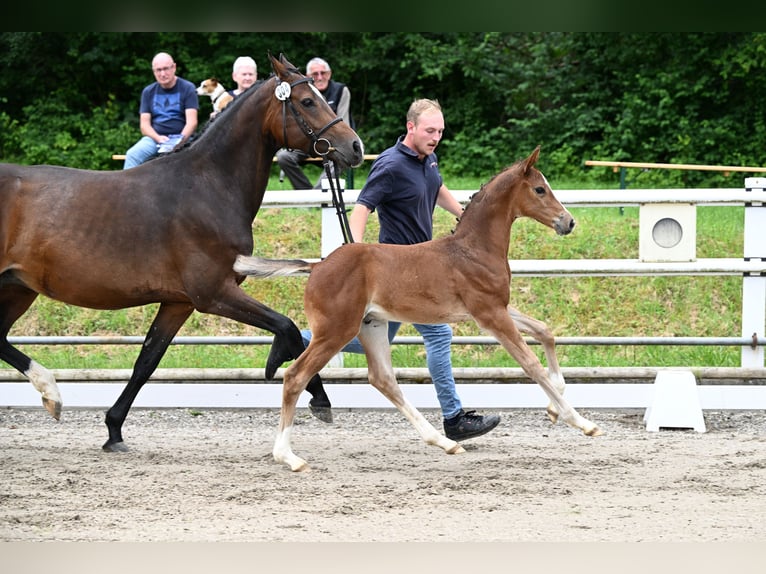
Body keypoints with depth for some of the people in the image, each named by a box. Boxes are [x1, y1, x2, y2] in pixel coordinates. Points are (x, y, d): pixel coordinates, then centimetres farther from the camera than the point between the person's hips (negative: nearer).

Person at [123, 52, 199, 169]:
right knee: (132, 155, -27)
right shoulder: (148, 92, 15)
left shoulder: (187, 88, 4)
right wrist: (159, 138, -12)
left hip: (181, 138, -3)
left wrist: (179, 141, -23)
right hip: (154, 138, 3)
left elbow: (191, 122, -5)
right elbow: (144, 125, 9)